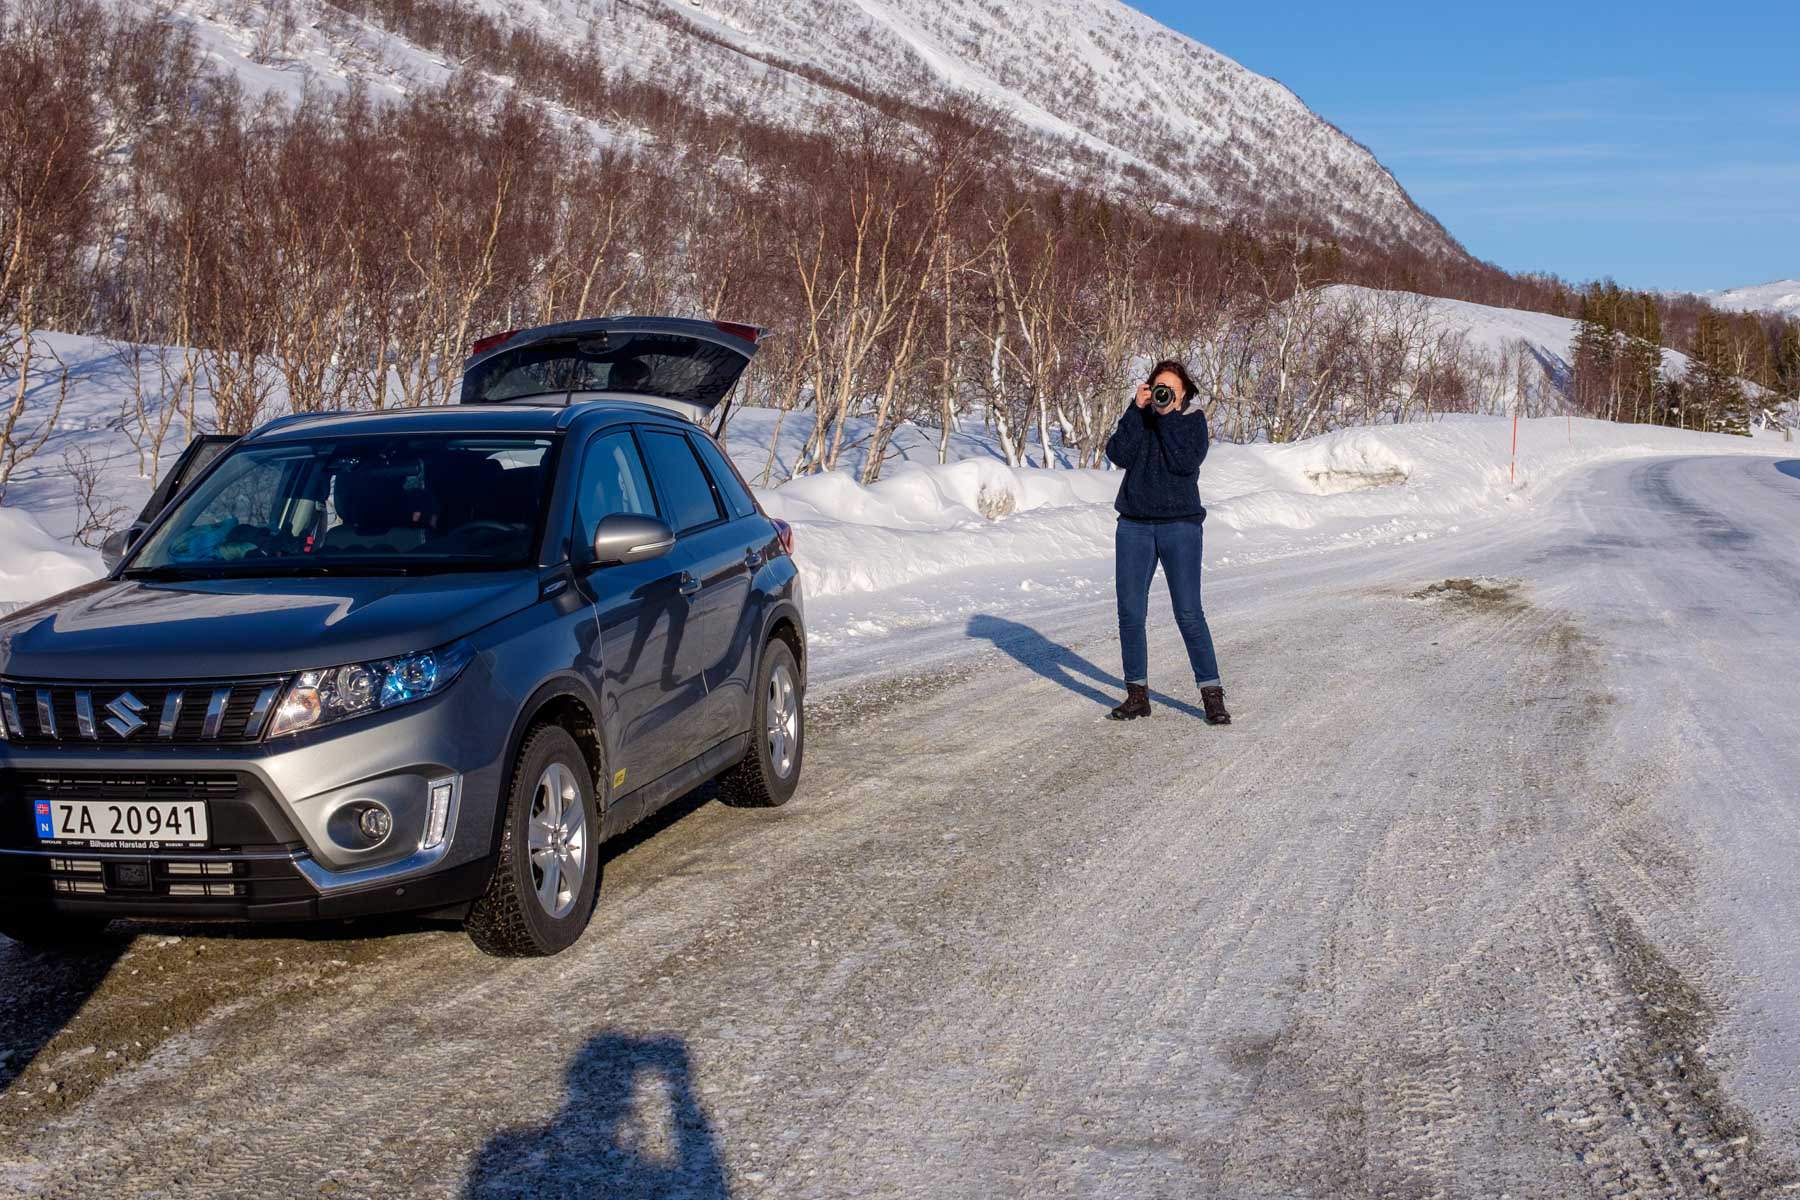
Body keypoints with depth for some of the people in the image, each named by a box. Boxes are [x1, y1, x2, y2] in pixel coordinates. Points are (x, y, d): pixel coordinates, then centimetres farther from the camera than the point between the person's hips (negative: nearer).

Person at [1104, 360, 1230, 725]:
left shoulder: (1194, 420, 1)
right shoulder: (1138, 417, 7)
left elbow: (1185, 462, -15)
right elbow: (1119, 455, -9)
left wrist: (1168, 415, -14)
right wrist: (1137, 410, -12)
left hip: (1179, 526, -3)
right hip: (1134, 526, 3)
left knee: (1189, 613, -7)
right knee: (1130, 612, 1)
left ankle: (1212, 694, -1)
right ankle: (1138, 694, 10)